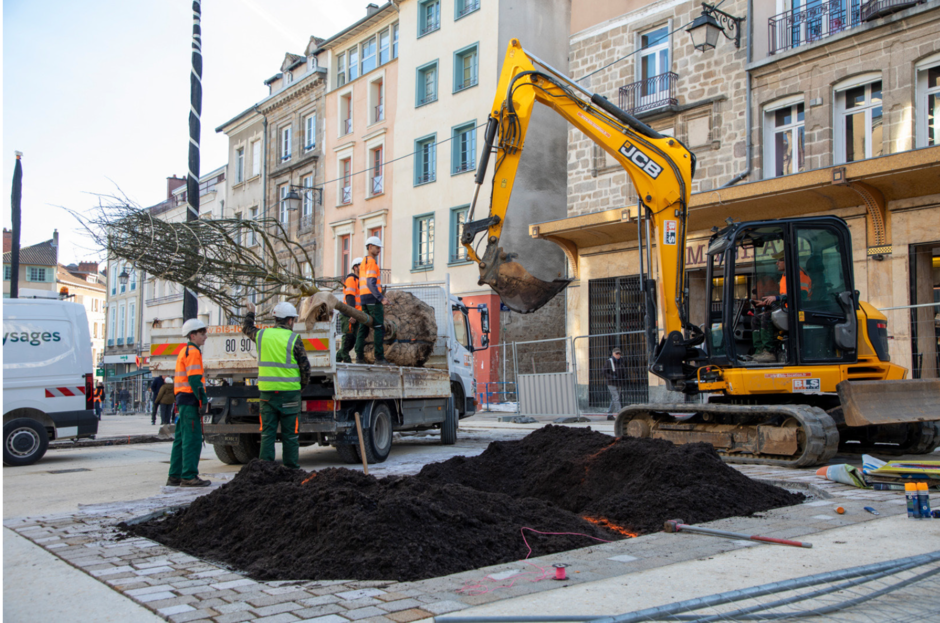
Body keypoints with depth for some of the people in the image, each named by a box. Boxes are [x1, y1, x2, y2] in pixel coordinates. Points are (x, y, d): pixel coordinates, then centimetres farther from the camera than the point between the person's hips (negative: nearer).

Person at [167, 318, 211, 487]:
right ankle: (189, 476, -9)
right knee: (193, 439, -9)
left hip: (183, 398, 11)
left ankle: (175, 476, 15)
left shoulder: (184, 351, 22)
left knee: (181, 439, 12)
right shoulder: (193, 352, -10)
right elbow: (194, 379, -18)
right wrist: (203, 399, -18)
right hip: (190, 399, -11)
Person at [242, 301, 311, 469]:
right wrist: (303, 385, 13)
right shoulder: (294, 339, -7)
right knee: (289, 433, 5)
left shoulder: (262, 335, 4)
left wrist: (250, 313, 46)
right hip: (289, 392, -3)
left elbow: (247, 329, 26)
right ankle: (292, 468, 11)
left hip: (267, 391, 3)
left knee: (267, 432, 7)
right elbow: (305, 366, -5)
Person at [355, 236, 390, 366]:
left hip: (363, 297, 10)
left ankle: (359, 357, 5)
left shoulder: (363, 262, 22)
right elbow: (371, 283, -19)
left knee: (363, 328, 8)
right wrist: (381, 298, -25)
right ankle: (379, 358, -16)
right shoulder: (371, 261, -8)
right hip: (372, 298, -10)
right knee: (379, 328, -11)